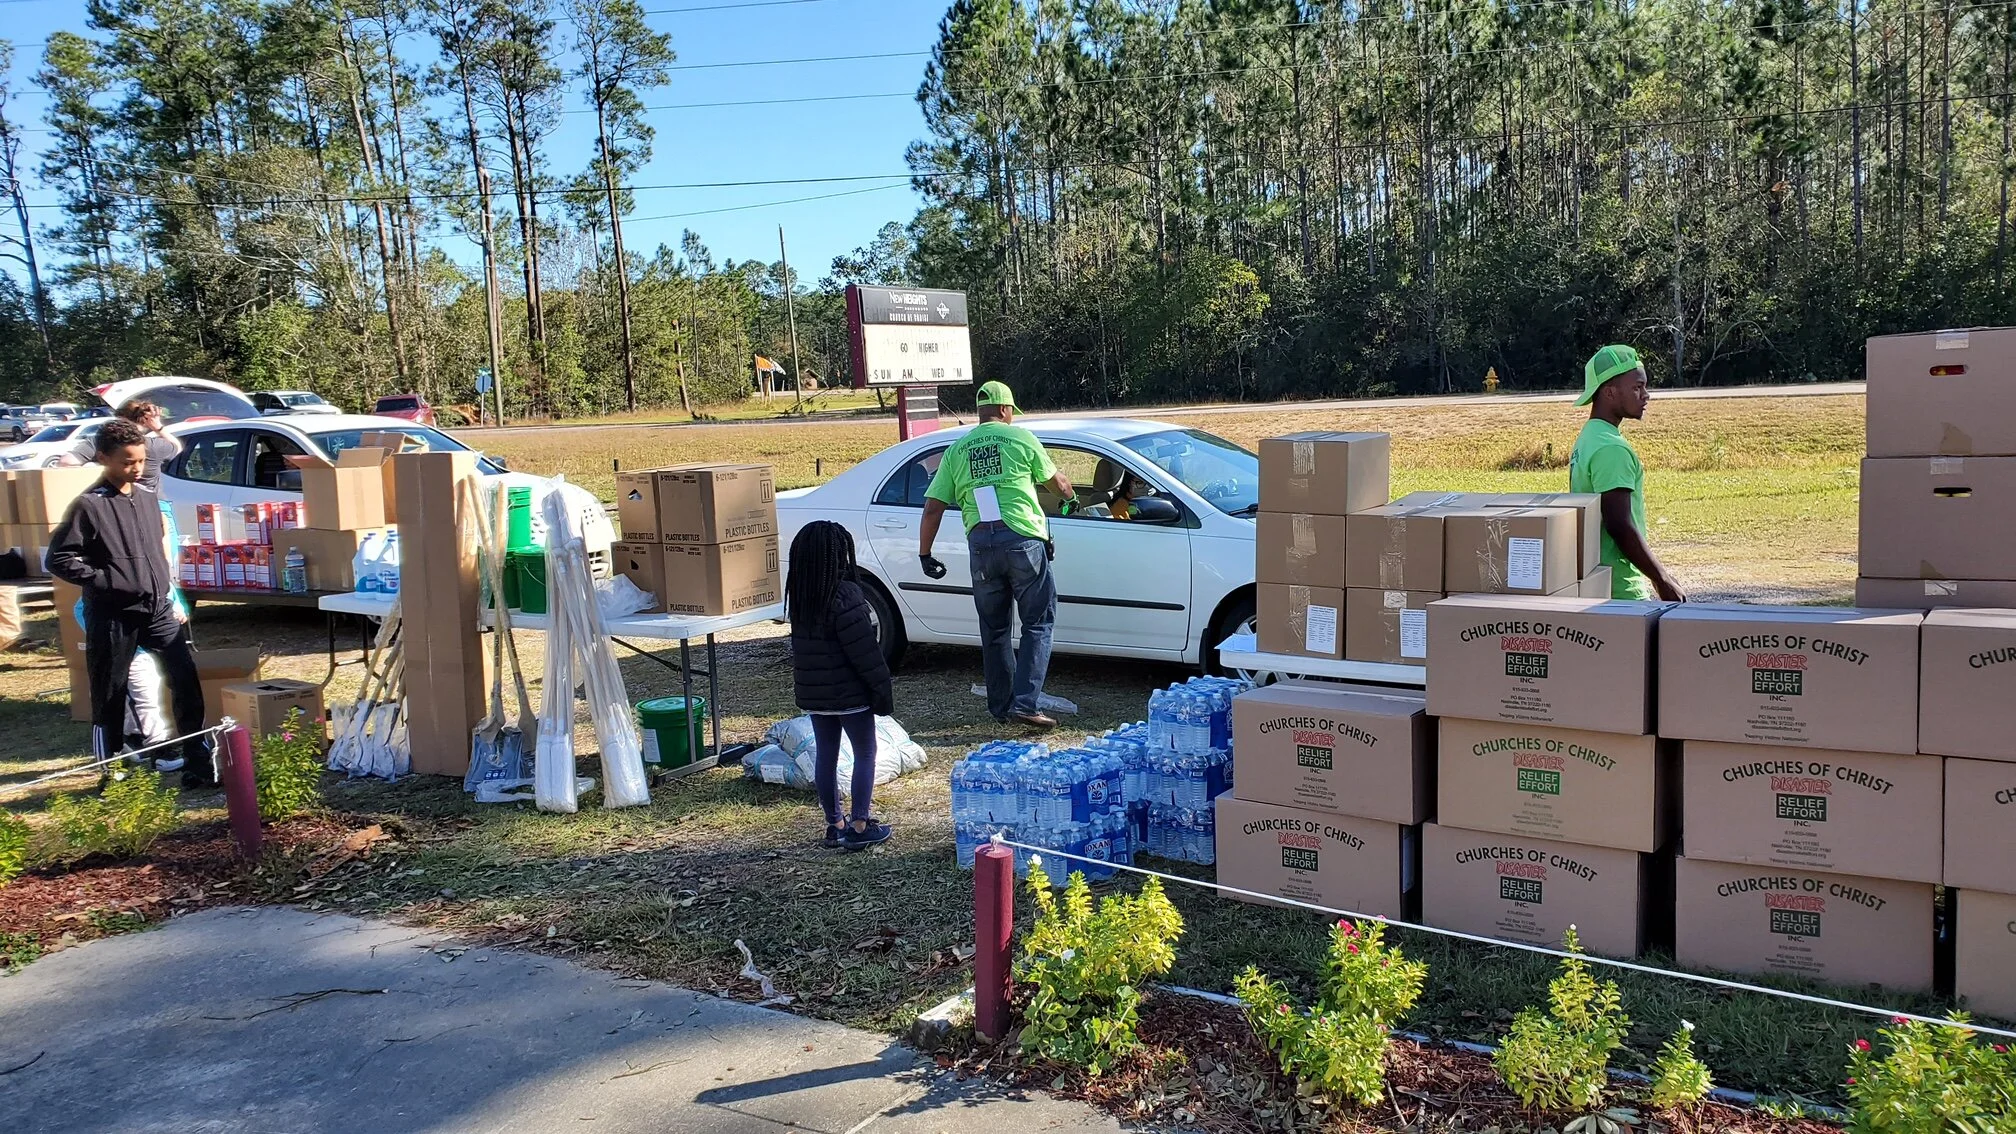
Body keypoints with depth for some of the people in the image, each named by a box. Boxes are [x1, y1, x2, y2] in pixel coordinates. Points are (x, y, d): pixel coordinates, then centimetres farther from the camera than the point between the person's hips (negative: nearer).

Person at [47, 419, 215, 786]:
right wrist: (106, 580, -15)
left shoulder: (149, 498, 11)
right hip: (112, 617, -5)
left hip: (158, 610, 5)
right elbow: (59, 559, -9)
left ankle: (198, 764, 5)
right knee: (109, 697, 6)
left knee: (187, 683, -1)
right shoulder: (88, 506, -7)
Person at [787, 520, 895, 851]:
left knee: (825, 756, 14)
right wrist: (883, 688, -11)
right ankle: (859, 826, 7)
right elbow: (865, 650, -19)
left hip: (813, 693, 7)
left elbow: (803, 644, 10)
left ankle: (834, 825, 23)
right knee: (865, 754, 6)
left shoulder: (799, 596, 3)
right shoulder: (845, 595, -20)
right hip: (849, 693, -7)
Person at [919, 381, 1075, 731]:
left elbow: (933, 507, 9)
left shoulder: (957, 450, 14)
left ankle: (1001, 706, 19)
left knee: (994, 629, 15)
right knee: (1038, 623, 3)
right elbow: (1055, 481, 18)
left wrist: (925, 552, 18)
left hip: (980, 542, 4)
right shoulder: (1019, 437, 6)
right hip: (1022, 538, -3)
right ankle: (1026, 703, -7)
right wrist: (1070, 496, 40)